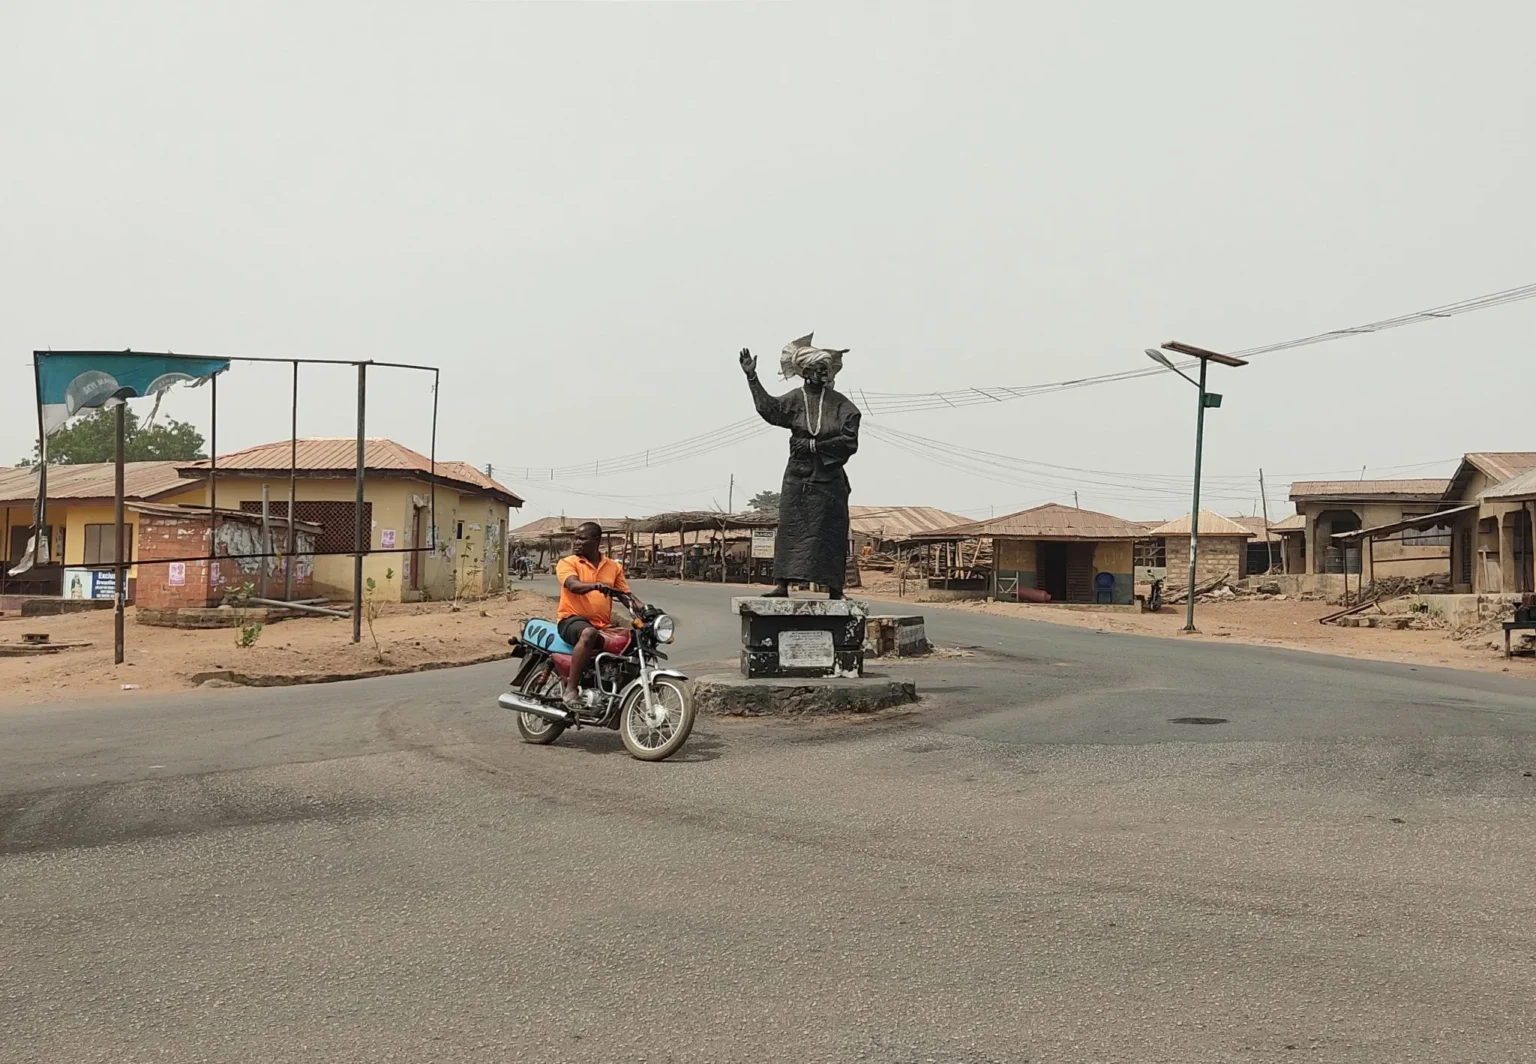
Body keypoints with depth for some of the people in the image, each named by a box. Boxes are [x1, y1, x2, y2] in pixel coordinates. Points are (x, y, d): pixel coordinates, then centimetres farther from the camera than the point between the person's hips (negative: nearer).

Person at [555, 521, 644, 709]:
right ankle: (571, 688, -34)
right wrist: (596, 585, -37)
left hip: (604, 626, 5)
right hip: (572, 619, -5)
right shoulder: (567, 563, 3)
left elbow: (625, 595, 10)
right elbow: (573, 586, -17)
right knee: (589, 633, -38)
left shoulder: (614, 567, 15)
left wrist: (645, 610, -10)